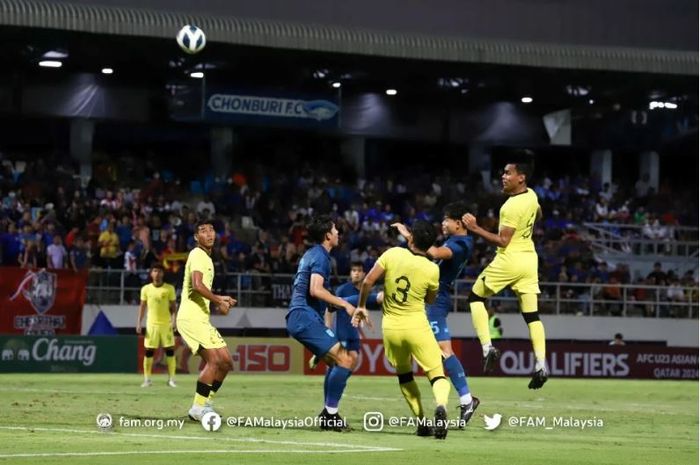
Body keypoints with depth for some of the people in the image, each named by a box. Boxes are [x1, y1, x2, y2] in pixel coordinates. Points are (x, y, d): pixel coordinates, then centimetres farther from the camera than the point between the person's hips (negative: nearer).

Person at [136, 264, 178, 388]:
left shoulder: (169, 288, 2)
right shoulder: (146, 289, 5)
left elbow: (173, 307, 3)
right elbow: (142, 306, 9)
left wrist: (173, 320, -10)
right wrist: (138, 323, 3)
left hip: (166, 324, -1)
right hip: (151, 324, 1)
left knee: (170, 350, -5)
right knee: (149, 351, -2)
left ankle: (171, 379, 0)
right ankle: (147, 379, 3)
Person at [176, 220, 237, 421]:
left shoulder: (206, 258, 20)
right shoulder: (197, 255, -9)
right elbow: (197, 285, -25)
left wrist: (220, 299, 20)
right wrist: (219, 302, -17)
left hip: (202, 319, 10)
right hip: (191, 317, -10)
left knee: (226, 362, 7)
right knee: (214, 360, -18)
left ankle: (205, 403, 12)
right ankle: (197, 408, -12)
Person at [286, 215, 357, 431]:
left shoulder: (311, 254, 21)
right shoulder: (320, 257, -10)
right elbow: (316, 290, -23)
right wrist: (345, 304, -20)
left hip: (298, 316, 11)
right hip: (306, 316, -11)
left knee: (336, 363, 14)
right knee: (345, 361, -15)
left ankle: (328, 414, 11)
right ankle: (331, 414, -14)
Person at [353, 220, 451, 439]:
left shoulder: (392, 254, -7)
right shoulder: (432, 269, -8)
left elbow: (367, 282, -7)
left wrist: (361, 306, 8)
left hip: (391, 327, 2)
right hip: (417, 327, -2)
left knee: (404, 375, 22)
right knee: (437, 374, 1)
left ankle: (422, 422, 18)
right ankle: (441, 405, -32)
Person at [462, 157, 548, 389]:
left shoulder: (511, 207, -21)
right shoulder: (531, 196, 5)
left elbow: (503, 241, -20)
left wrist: (476, 228, -18)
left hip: (509, 259, -8)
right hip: (529, 258, 8)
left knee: (476, 297, 11)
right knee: (531, 315, 6)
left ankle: (487, 347, -1)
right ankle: (541, 364, -5)